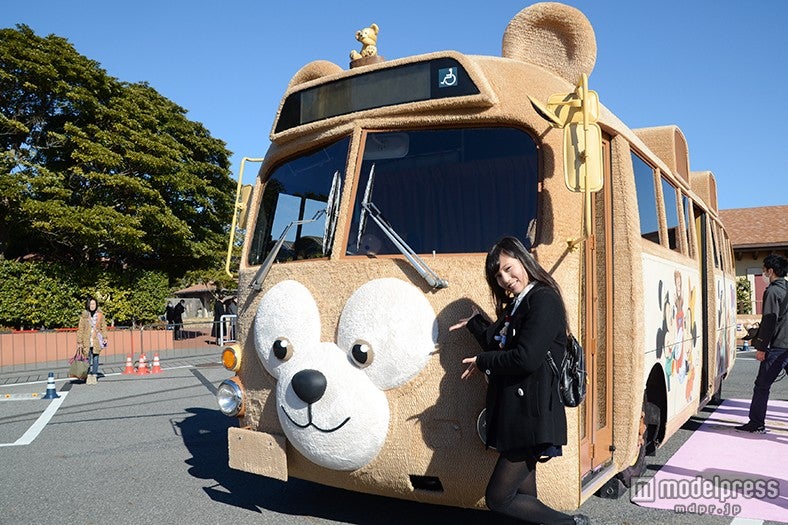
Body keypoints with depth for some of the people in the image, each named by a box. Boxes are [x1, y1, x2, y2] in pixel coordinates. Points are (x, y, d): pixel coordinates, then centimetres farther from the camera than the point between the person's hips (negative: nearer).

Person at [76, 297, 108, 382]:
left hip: (97, 340, 1)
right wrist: (79, 342, -1)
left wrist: (104, 337, -1)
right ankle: (88, 375, 7)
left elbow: (103, 327, 9)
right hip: (87, 340, -1)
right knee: (88, 358, -1)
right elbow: (80, 329, 3)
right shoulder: (84, 316, 1)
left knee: (96, 358, 2)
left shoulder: (100, 315, 5)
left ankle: (94, 375, 10)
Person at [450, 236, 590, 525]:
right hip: (514, 415, 9)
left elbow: (526, 358, -22)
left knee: (498, 499, -5)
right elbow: (500, 346, 16)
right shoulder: (515, 305, 16)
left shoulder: (543, 299, -12)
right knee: (524, 498, 12)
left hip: (532, 417, -9)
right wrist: (475, 322, 17)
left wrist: (482, 362, -8)